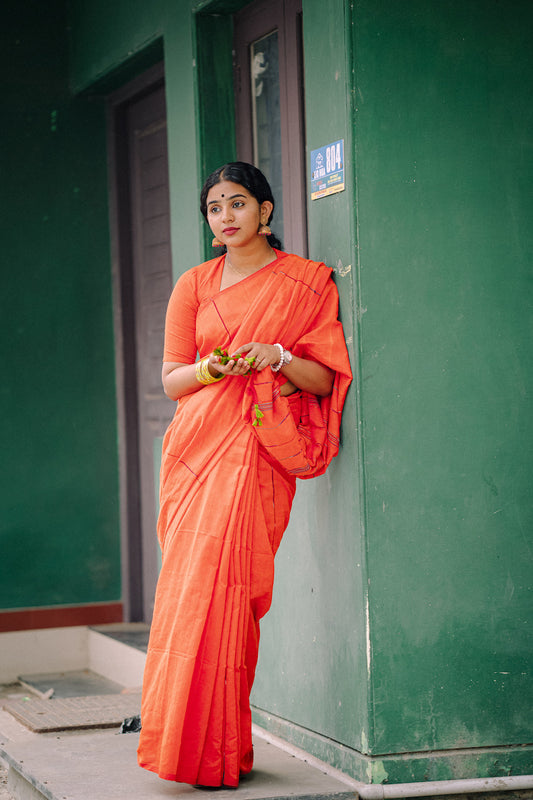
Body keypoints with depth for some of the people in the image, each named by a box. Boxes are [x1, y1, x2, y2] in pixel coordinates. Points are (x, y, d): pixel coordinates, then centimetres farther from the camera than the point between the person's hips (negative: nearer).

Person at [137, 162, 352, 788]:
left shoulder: (306, 282, 6)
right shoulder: (195, 285, 14)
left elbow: (325, 378, 3)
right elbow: (171, 379, 11)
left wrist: (276, 356, -14)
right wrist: (214, 366, -9)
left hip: (259, 452, -3)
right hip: (198, 444, 3)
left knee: (220, 586, -11)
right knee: (191, 588, -3)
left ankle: (218, 749, -5)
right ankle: (188, 743, 5)